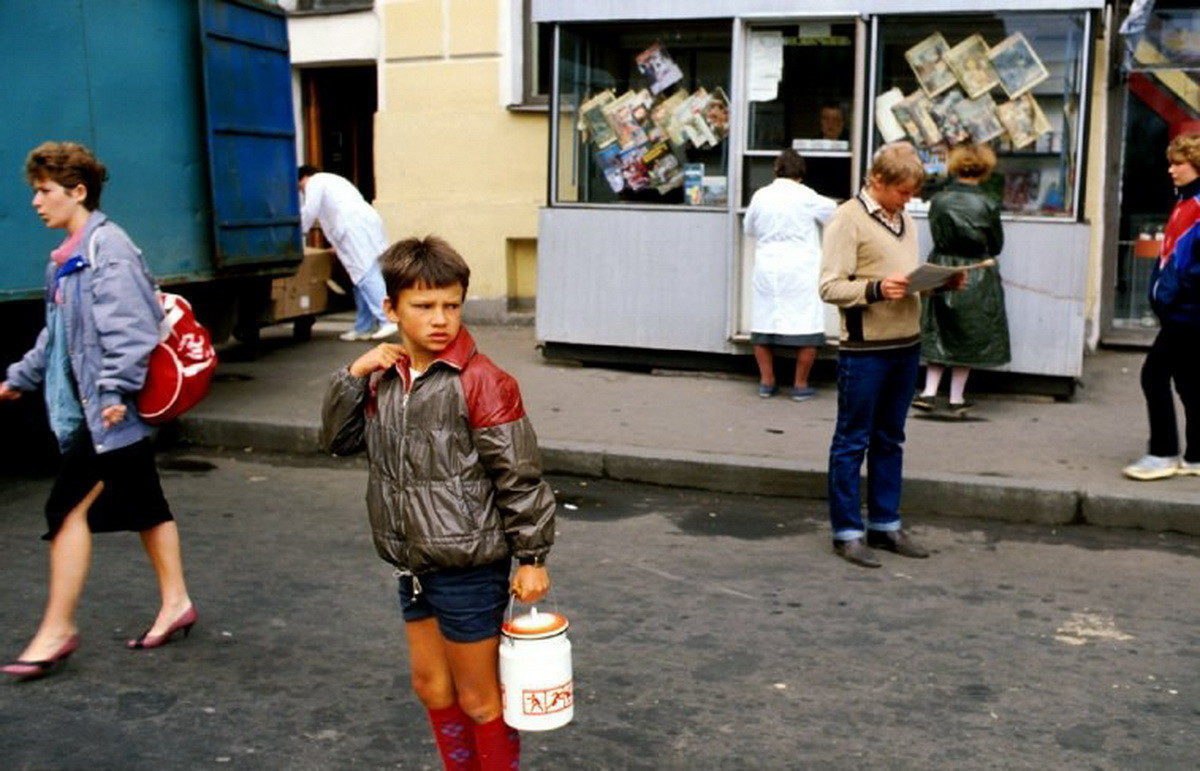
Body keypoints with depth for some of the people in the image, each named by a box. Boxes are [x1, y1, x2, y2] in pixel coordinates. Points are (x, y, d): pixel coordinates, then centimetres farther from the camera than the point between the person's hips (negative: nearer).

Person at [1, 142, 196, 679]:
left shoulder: (106, 247, -14)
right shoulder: (68, 256, 15)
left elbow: (129, 327, -22)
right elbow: (57, 334, 25)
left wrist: (116, 390, -27)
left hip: (110, 411, -10)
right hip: (90, 408, 10)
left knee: (69, 508, -7)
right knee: (143, 504, 15)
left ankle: (57, 629, 2)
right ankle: (176, 603, 24)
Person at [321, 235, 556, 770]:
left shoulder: (481, 382, -17)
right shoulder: (384, 377, 4)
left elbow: (519, 477, -14)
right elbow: (337, 440, 10)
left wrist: (532, 558, -11)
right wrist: (353, 376, -4)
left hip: (470, 568, -7)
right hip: (414, 565, 7)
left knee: (478, 699, 7)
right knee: (431, 685, 20)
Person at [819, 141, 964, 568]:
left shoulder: (905, 221, 16)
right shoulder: (847, 220, -9)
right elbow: (830, 287, -15)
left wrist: (939, 282, 3)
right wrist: (876, 289, -28)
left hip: (906, 344, 8)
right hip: (864, 348, -8)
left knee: (890, 440, 15)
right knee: (852, 441, 2)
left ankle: (885, 524, 25)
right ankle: (847, 531, 10)